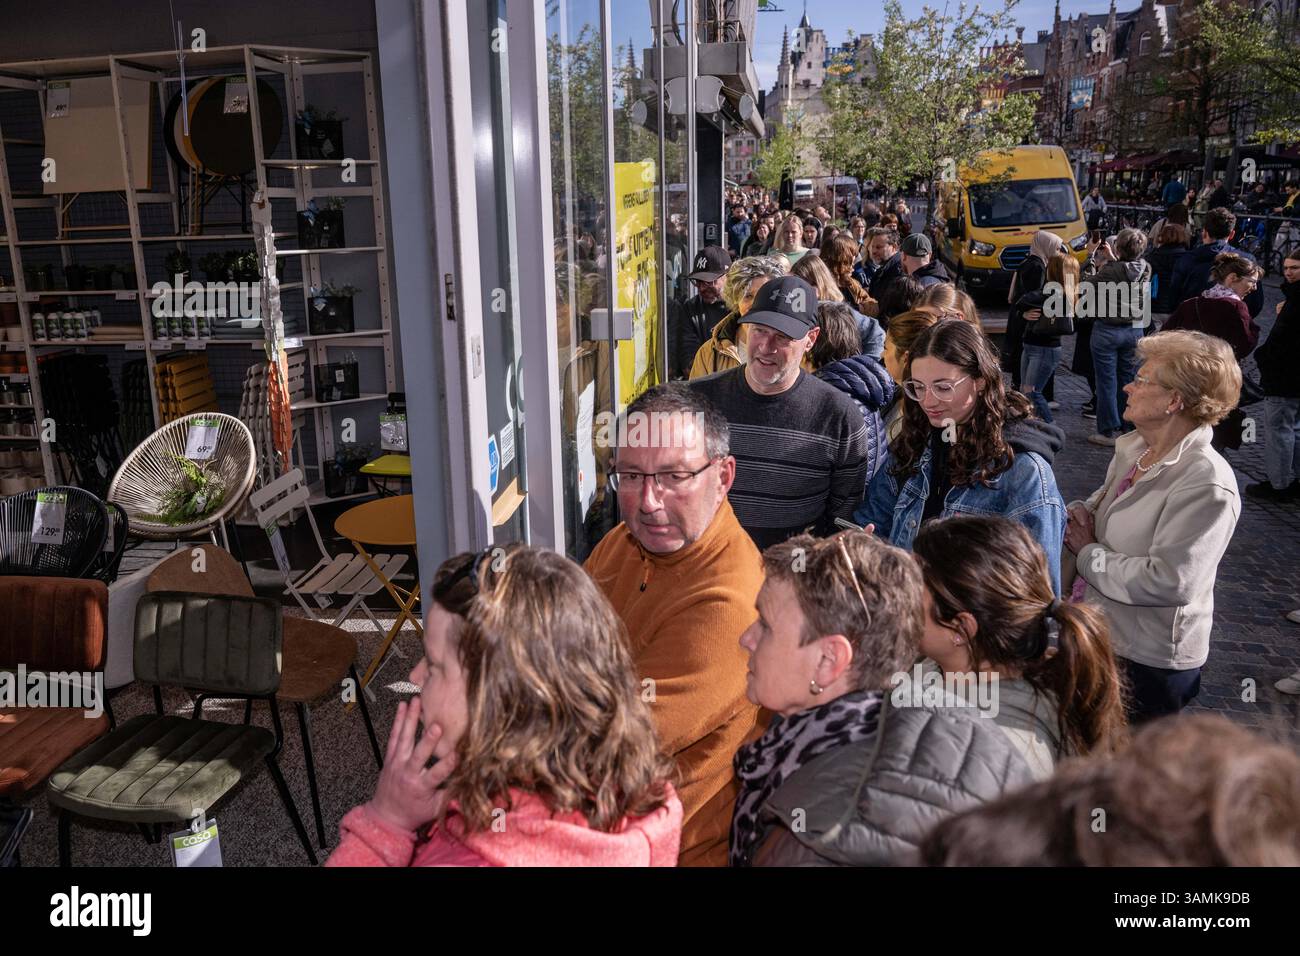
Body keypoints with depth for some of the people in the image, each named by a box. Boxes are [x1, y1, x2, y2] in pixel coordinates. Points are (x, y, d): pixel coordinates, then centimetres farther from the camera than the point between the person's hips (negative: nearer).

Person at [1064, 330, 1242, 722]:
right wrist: (1079, 512, -3)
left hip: (1148, 664, -8)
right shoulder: (1133, 448, 2)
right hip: (1096, 638, 8)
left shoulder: (1206, 484, -24)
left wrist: (1087, 554, -17)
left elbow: (1167, 582, -29)